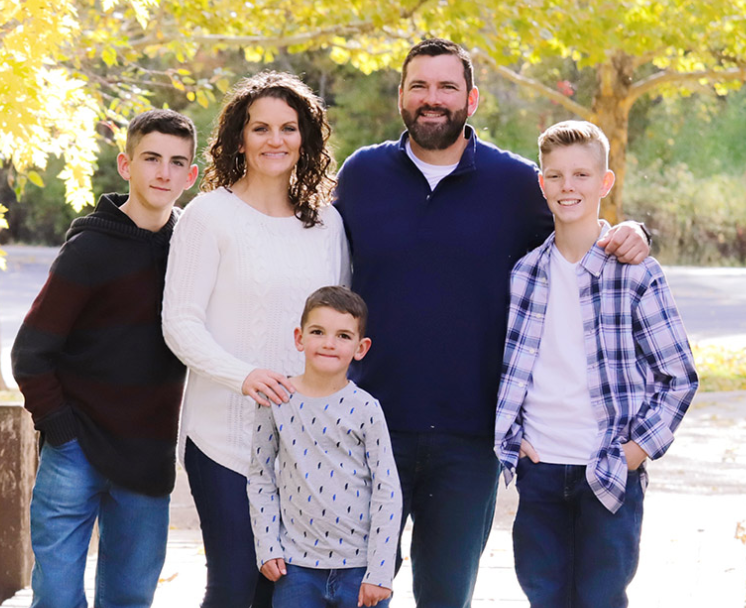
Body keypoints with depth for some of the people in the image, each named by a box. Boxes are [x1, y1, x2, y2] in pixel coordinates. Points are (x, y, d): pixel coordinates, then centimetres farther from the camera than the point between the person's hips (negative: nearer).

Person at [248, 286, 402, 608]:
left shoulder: (364, 409, -5)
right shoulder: (275, 401, 0)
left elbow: (387, 492, -4)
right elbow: (260, 478, 9)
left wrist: (379, 573, -8)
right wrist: (267, 547, 2)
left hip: (359, 567, -1)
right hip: (296, 567, 1)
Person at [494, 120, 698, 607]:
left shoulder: (637, 274, -4)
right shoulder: (525, 273, 6)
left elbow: (679, 376, 0)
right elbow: (506, 362, 15)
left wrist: (638, 449, -7)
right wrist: (510, 435, 3)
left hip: (610, 471, -3)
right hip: (539, 466, 3)